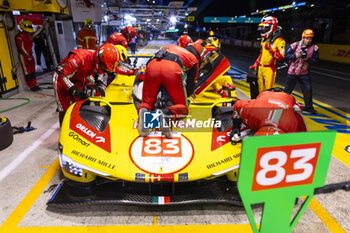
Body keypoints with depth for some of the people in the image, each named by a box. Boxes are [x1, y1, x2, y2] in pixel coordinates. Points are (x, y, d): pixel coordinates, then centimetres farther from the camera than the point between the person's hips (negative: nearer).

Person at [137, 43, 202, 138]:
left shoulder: (171, 47, 41)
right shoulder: (194, 60, 30)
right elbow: (190, 87, 21)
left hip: (152, 66, 4)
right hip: (173, 69, -3)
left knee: (147, 102, 17)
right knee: (182, 107, 9)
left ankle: (144, 110, -19)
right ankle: (166, 113, -23)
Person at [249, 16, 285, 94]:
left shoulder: (279, 41, -9)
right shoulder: (264, 40, 16)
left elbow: (280, 57, -15)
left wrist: (270, 49, -25)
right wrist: (255, 64, 20)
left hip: (269, 69, -7)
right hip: (260, 68, 7)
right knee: (260, 90, 12)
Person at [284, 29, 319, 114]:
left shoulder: (314, 48, -5)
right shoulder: (295, 45, -9)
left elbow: (315, 59, -5)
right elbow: (286, 55, -7)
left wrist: (308, 59, -23)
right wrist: (295, 55, -23)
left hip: (304, 73, 1)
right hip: (292, 72, -1)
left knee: (308, 89, -3)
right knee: (287, 90, 9)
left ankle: (308, 107, 15)